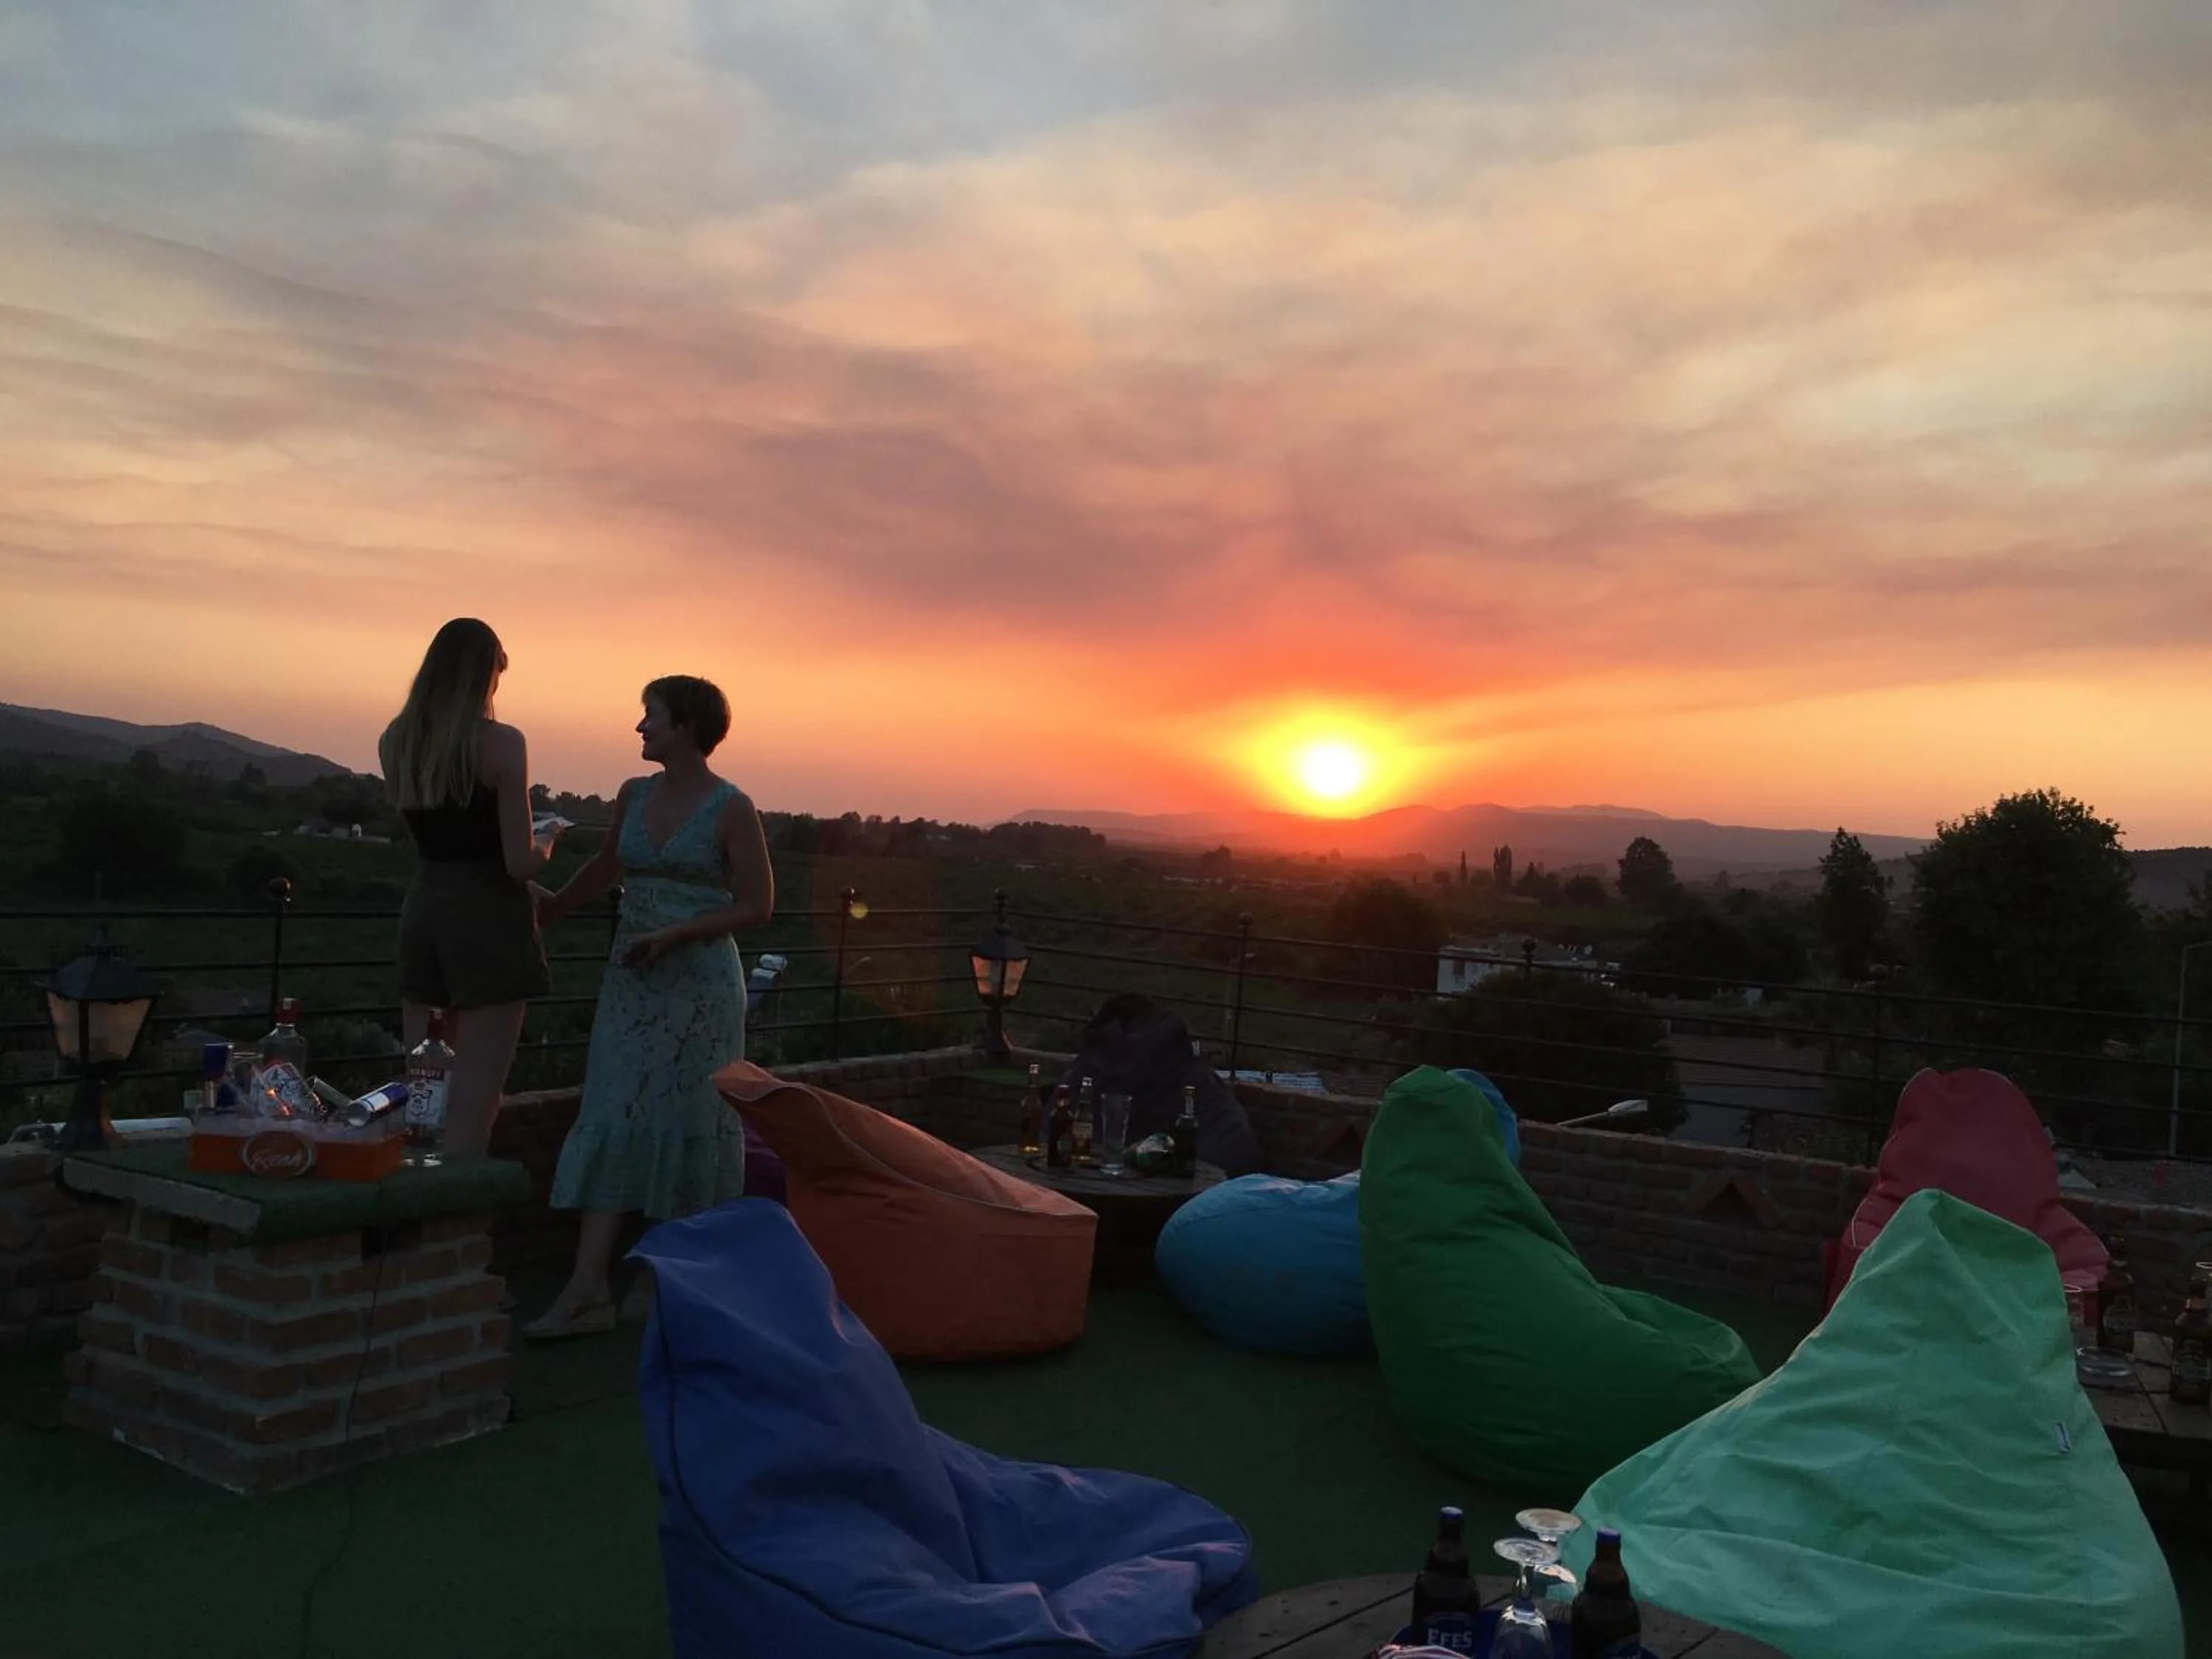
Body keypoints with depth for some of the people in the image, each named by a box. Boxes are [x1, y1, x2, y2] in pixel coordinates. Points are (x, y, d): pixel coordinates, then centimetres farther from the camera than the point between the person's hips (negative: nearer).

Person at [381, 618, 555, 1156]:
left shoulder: (394, 742, 4)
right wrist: (543, 848, 6)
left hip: (423, 909, 6)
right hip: (488, 918, -6)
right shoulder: (501, 743, -12)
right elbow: (520, 864, -13)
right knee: (476, 1092, 1)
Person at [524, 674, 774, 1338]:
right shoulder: (633, 796, 8)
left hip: (699, 983, -5)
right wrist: (552, 909, 37)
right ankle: (589, 1288, -4)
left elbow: (757, 905, -9)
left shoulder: (731, 808, -9)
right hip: (631, 979, 5)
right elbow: (605, 868, 25)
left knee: (689, 1121, 2)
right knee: (611, 1117, -2)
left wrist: (674, 935, -17)